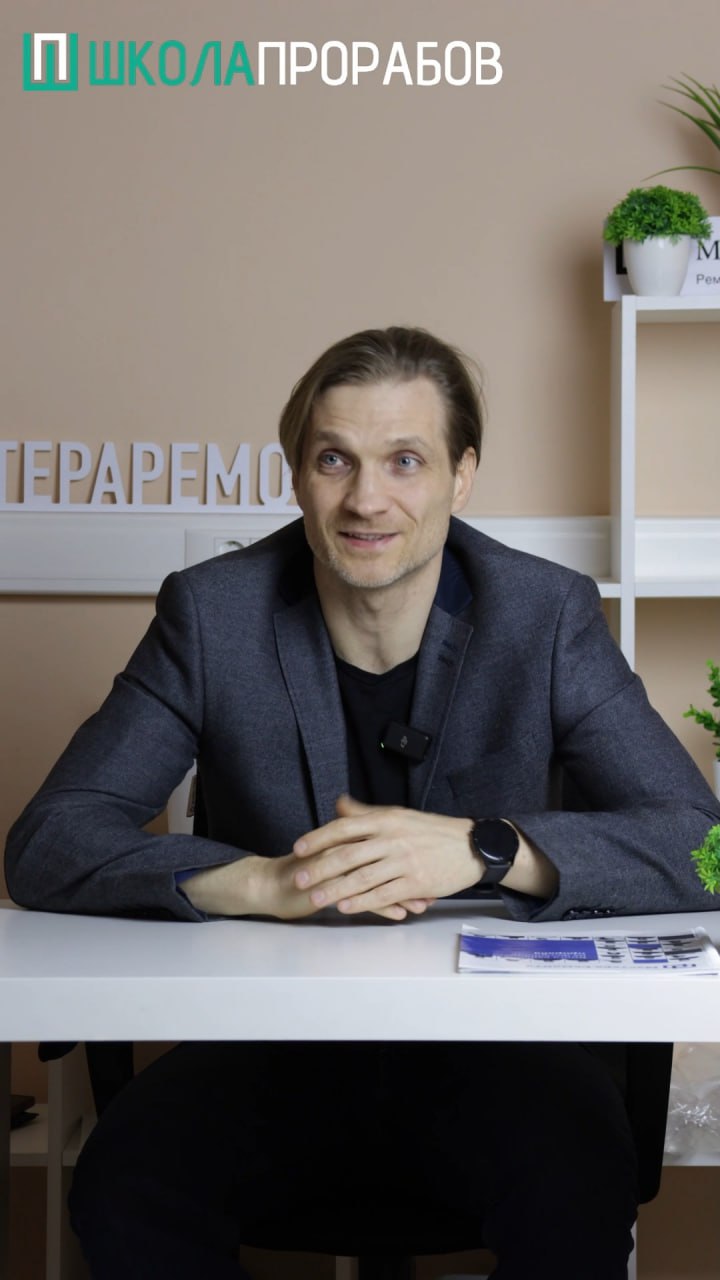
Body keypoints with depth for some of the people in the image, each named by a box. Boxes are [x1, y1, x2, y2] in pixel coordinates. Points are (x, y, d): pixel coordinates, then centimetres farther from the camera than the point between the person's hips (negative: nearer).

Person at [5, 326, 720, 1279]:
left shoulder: (547, 615, -3)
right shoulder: (214, 613, -2)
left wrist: (483, 846, -26)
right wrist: (261, 883, -25)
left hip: (494, 1043, 0)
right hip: (272, 1048, 1)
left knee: (576, 1172, -32)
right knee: (125, 1181, -28)